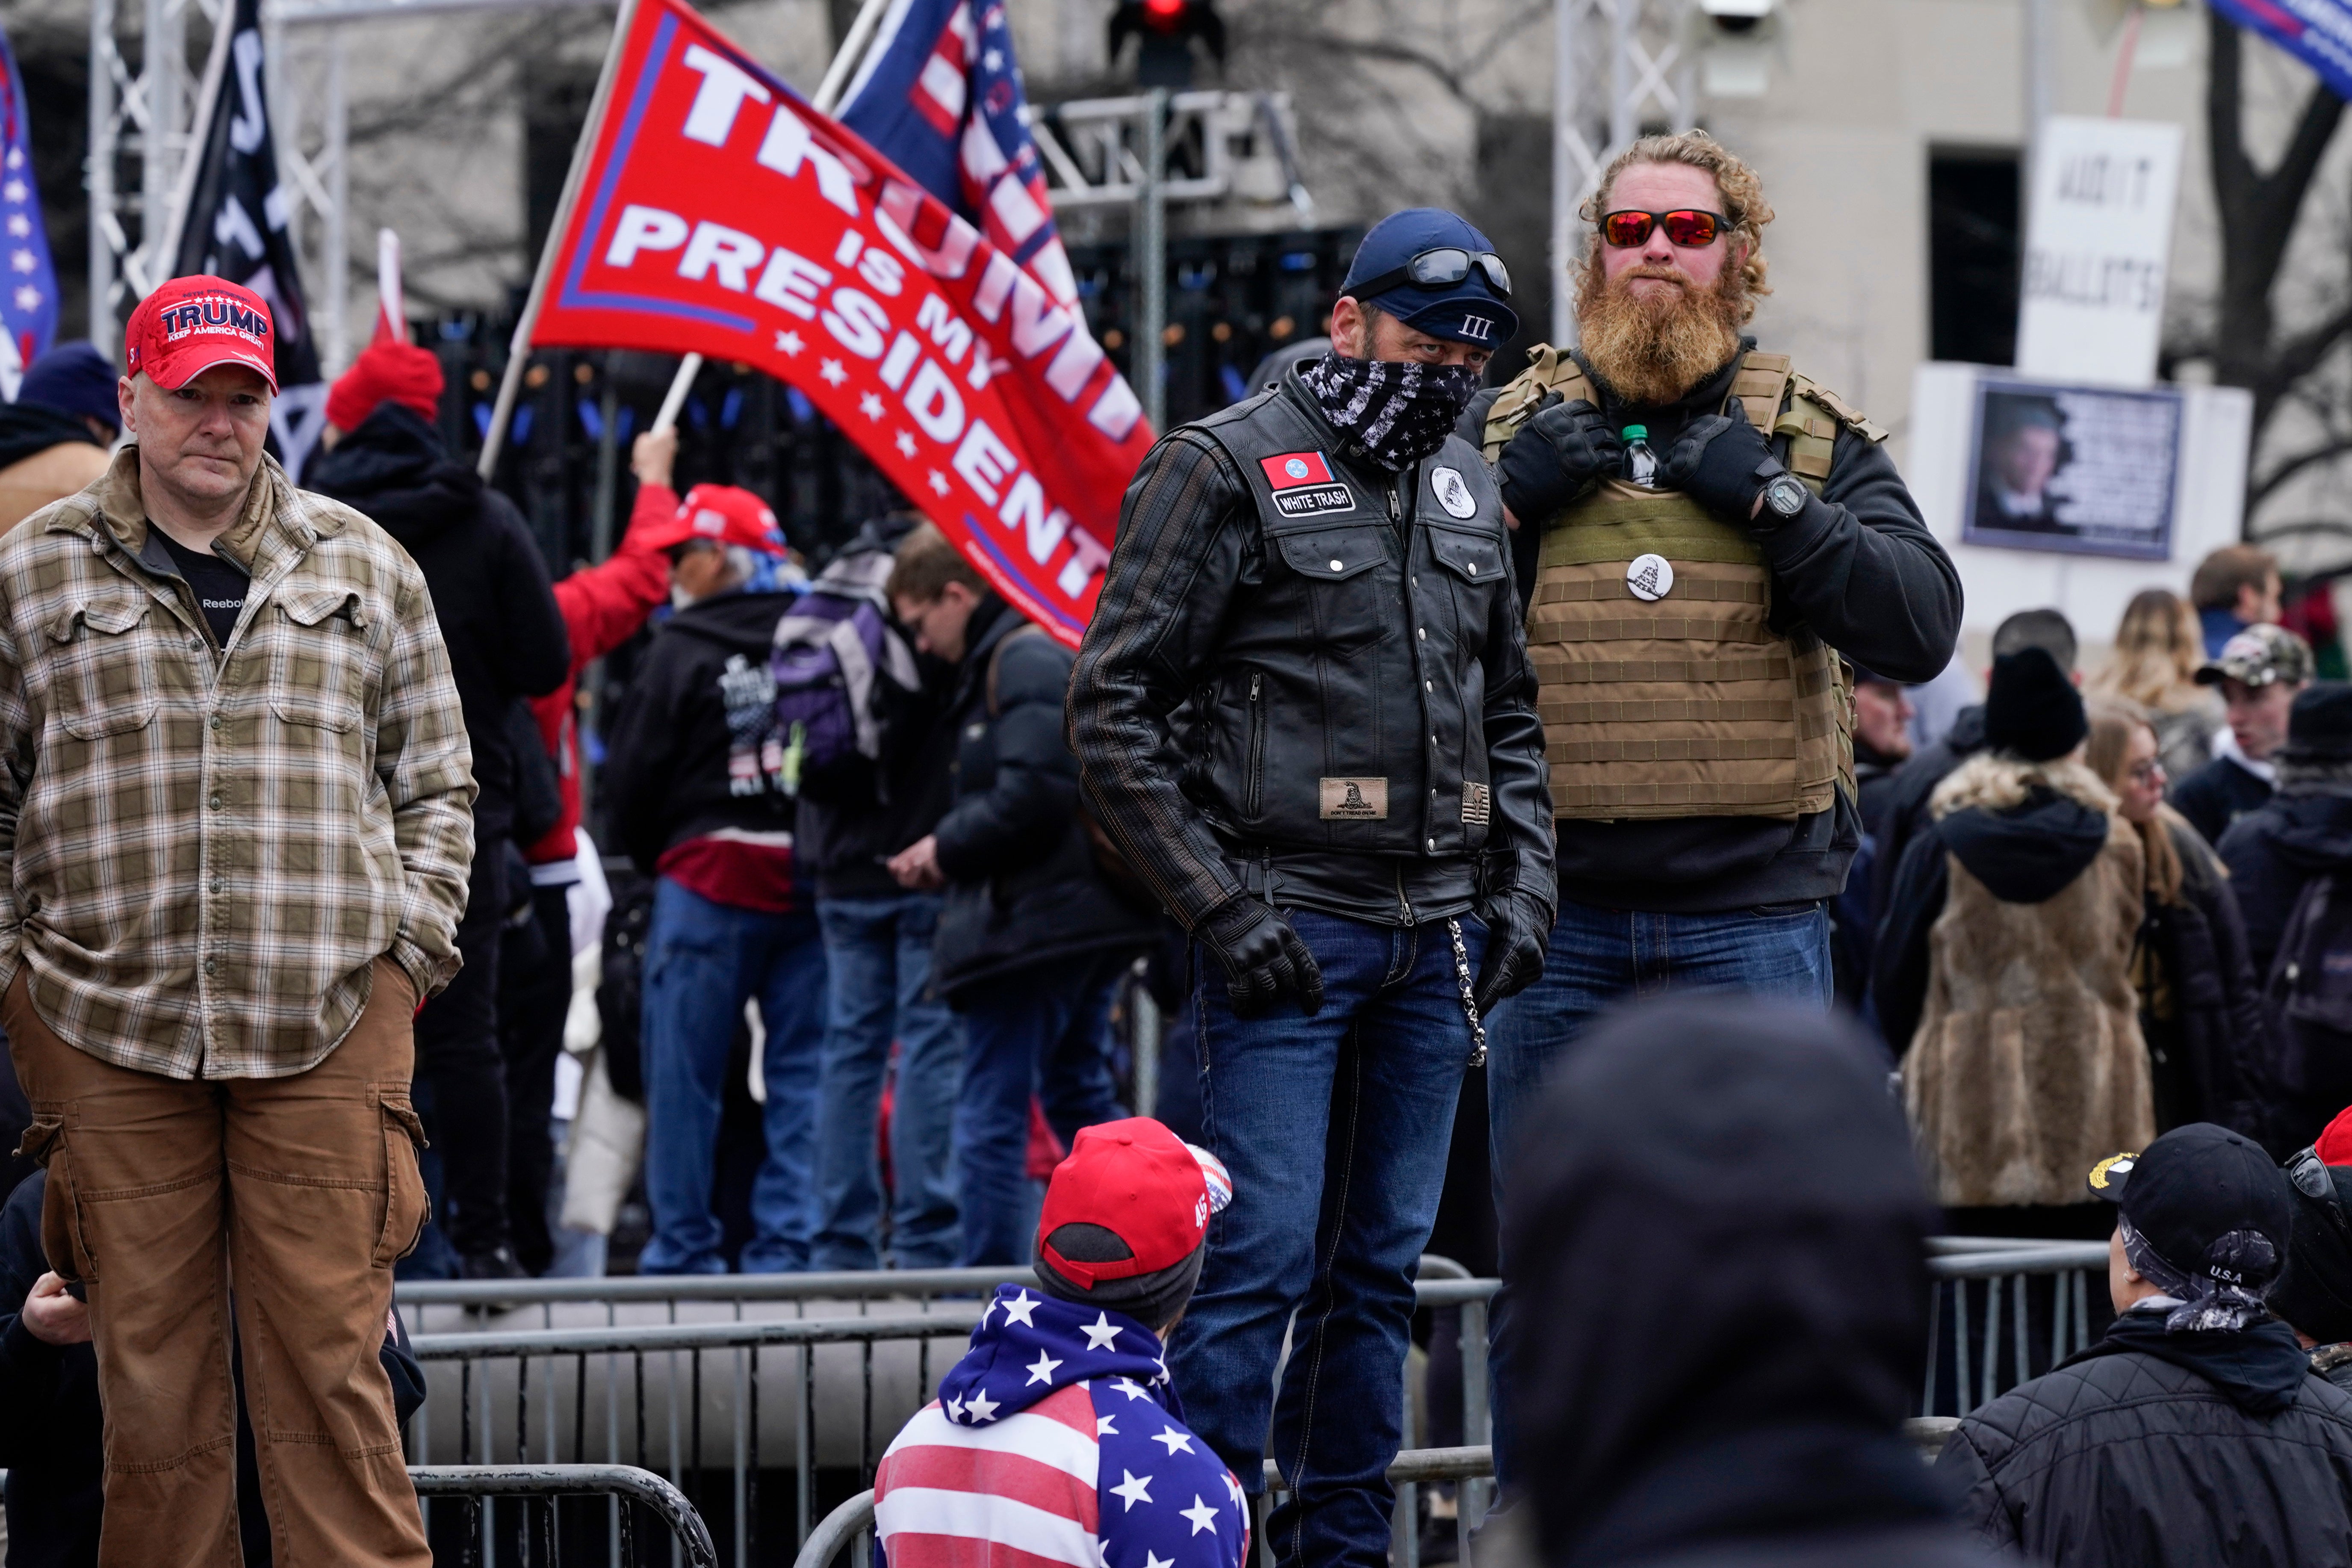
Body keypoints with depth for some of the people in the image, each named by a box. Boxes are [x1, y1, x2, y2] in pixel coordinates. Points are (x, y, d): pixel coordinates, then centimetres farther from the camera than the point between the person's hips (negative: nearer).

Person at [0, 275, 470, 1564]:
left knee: (329, 1362, -4)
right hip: (106, 1024, 0)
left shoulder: (363, 568, 12)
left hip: (328, 1024, 0)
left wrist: (413, 935, 6)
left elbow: (435, 782, 17)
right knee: (149, 1369, 2)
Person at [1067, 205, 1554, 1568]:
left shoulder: (1468, 488, 15)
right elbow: (1115, 711, -8)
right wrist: (1222, 909, -14)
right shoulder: (1227, 469, -5)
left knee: (1383, 1265, 9)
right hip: (1287, 931, -6)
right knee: (1266, 1254, -11)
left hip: (1437, 939, 6)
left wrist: (1524, 890, 8)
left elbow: (1510, 716, 23)